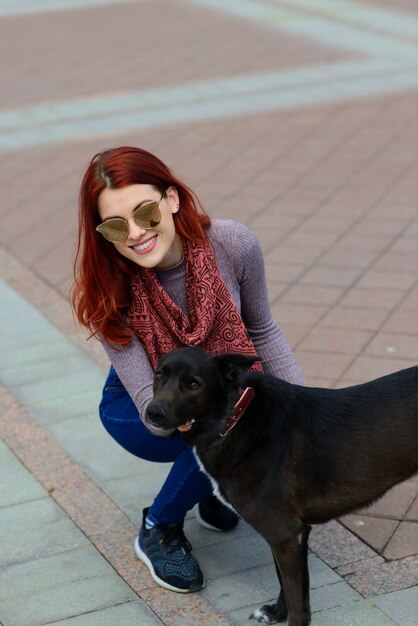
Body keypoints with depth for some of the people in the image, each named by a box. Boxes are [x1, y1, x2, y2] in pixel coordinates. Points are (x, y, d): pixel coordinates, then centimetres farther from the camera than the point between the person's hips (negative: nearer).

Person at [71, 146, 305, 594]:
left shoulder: (232, 245, -24)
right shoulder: (106, 291, -28)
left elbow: (261, 331, -5)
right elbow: (154, 409, -31)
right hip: (139, 407, -3)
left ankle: (210, 485, 8)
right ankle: (158, 532, -6)